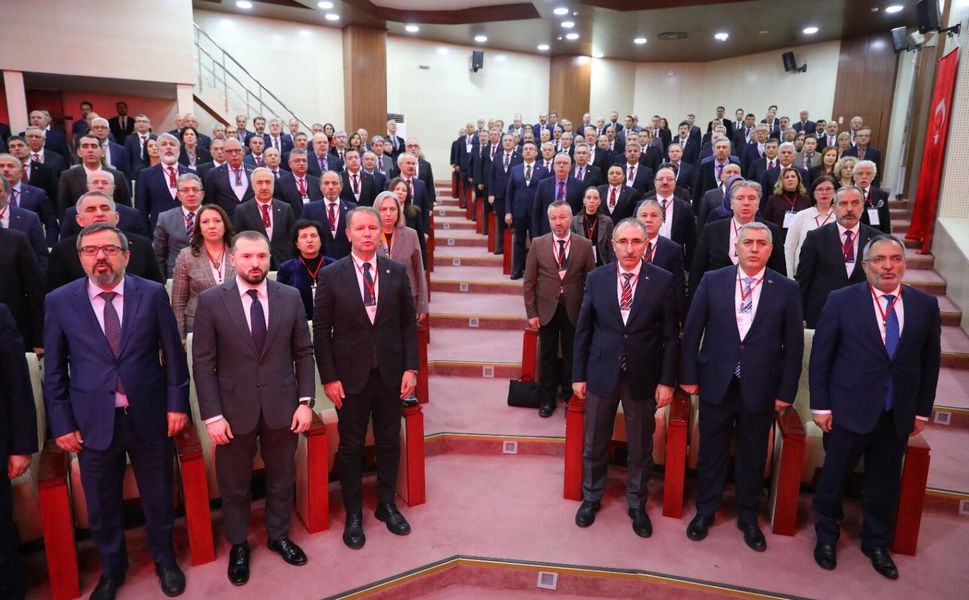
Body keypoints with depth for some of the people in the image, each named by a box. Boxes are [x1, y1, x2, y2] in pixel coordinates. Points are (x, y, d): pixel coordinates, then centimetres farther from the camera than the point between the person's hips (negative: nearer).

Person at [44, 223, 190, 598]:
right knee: (102, 507, 17)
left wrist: (177, 403, -2)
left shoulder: (153, 294, -5)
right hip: (93, 423, 1)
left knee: (158, 498, 16)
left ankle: (164, 560, 40)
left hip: (149, 417, 0)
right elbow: (54, 371, 2)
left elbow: (173, 354, 0)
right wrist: (62, 424, 0)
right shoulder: (59, 302, -3)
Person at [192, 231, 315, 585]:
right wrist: (212, 415, -10)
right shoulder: (211, 300, -7)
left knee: (282, 479, 17)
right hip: (234, 410, -1)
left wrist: (305, 401, -3)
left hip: (282, 407, 2)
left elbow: (304, 353, 3)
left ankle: (278, 536, 40)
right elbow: (203, 363, -6)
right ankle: (238, 546, 37)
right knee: (234, 485, 15)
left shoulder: (290, 297, -1)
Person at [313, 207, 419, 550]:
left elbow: (409, 323, 3)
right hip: (350, 376, -2)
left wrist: (411, 368, -3)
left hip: (390, 373, 2)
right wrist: (329, 378, -7)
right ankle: (353, 514, 27)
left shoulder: (397, 272, 0)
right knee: (351, 447, 10)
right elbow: (321, 331, -4)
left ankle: (386, 504, 33)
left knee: (389, 442, 13)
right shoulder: (331, 275, -5)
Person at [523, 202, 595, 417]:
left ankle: (570, 398, 29)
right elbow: (529, 282, -1)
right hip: (547, 309, 1)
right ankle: (547, 399, 28)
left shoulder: (585, 245, -5)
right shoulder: (538, 244, -3)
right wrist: (531, 313, -4)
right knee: (547, 357, 12)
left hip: (574, 310, 0)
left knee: (572, 357, 11)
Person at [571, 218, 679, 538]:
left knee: (641, 447, 14)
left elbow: (670, 336, -4)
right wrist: (578, 374, 1)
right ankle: (591, 497, 38)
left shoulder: (663, 281, -7)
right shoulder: (596, 278, -3)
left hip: (643, 377, -1)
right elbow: (583, 330, 2)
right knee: (594, 443, 15)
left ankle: (637, 504, 35)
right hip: (601, 374, 1)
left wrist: (667, 380, -6)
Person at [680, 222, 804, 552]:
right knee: (711, 452, 14)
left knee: (752, 457, 15)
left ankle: (748, 518, 34)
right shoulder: (712, 281, -3)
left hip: (760, 388, 0)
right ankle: (705, 511, 33)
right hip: (716, 383, 0)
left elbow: (793, 345, -1)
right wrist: (689, 376, -2)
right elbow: (692, 331, 0)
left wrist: (787, 391, -3)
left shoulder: (786, 289, -3)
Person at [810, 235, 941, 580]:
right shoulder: (842, 301, -7)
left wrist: (922, 410, 7)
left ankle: (876, 544, 37)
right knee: (833, 478, 10)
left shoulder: (925, 305, 1)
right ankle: (826, 537, 33)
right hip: (849, 409, -2)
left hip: (898, 415, 3)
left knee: (884, 483, 16)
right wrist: (820, 405, -7)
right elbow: (820, 357, -5)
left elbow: (930, 361, 7)